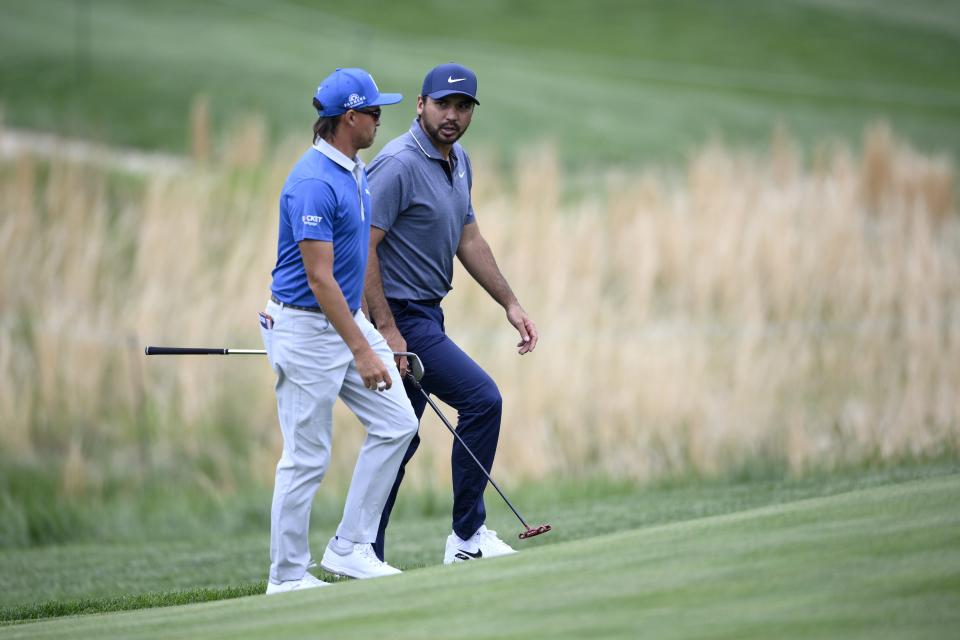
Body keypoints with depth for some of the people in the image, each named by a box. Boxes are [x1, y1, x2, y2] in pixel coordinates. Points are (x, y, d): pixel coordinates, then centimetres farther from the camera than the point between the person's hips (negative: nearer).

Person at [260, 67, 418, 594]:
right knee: (307, 459, -2)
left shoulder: (354, 171, 9)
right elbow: (319, 278, -24)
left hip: (347, 318, 10)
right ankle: (287, 576, 9)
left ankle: (350, 548, 10)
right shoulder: (314, 182, -22)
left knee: (396, 423, 5)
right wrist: (362, 352, -25)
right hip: (307, 328, -10)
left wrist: (370, 339, 26)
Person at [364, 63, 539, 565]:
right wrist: (386, 329, -23)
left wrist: (510, 303, 17)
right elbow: (362, 246, -21)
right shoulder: (399, 164, -18)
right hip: (400, 316, -9)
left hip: (425, 314, 9)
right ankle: (467, 534, -4)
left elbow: (468, 240, 21)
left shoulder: (459, 162, 11)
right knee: (481, 399, -12)